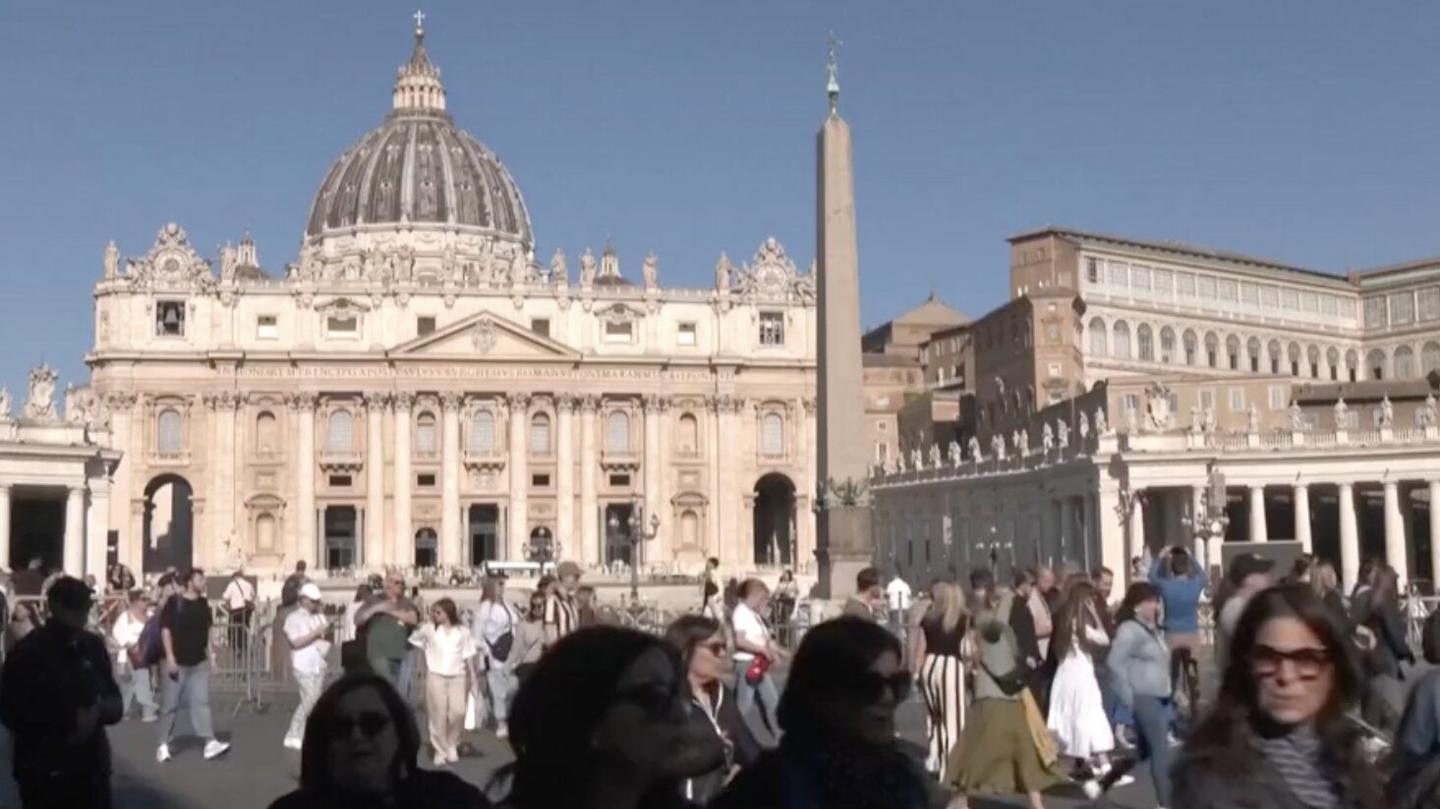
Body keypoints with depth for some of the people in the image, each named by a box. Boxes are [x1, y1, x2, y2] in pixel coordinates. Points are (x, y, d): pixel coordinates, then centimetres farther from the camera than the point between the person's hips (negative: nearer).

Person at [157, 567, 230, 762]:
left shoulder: (203, 604, 7)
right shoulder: (175, 602, -10)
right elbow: (165, 629, -12)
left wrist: (209, 655, 14)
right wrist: (170, 656, -17)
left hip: (199, 662, 4)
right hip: (178, 662, -4)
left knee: (201, 701, -3)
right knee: (170, 704, 4)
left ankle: (210, 743, -10)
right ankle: (163, 744, 15)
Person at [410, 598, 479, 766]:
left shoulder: (463, 632, 6)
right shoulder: (428, 629, 4)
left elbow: (469, 656, 8)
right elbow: (413, 640, 16)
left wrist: (474, 677, 5)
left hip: (457, 676, 0)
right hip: (435, 676, 0)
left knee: (458, 712, -9)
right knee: (438, 715, -4)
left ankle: (452, 745, 12)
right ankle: (440, 751, 5)